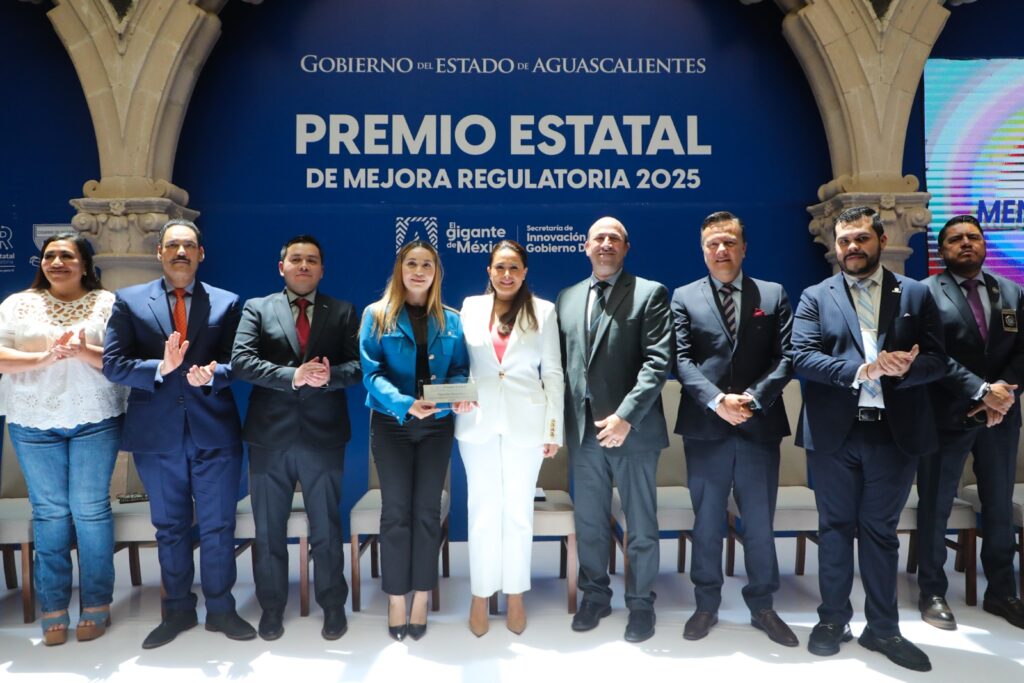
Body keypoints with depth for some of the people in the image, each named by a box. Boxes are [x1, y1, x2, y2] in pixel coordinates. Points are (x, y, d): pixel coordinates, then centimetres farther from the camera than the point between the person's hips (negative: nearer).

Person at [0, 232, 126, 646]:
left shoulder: (107, 303, 3)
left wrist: (85, 352, -21)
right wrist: (44, 357, -17)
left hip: (95, 421, -1)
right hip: (34, 423, 2)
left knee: (91, 510, 2)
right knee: (48, 512, 7)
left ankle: (96, 604, 14)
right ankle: (53, 607, 18)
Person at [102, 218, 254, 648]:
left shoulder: (226, 303, 3)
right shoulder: (129, 301, 3)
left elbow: (237, 364, -2)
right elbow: (112, 363, -5)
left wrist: (211, 375, -23)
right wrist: (161, 367, -21)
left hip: (215, 432, 0)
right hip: (156, 434, 1)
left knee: (218, 526, 7)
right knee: (170, 528, 15)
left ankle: (220, 609, 25)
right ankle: (178, 610, 32)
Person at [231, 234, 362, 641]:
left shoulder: (342, 312, 6)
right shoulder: (257, 308, 5)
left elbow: (358, 365, -2)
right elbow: (241, 362, -8)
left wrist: (329, 375, -22)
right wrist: (293, 375, -20)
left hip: (324, 436, 0)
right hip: (269, 436, 1)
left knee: (326, 528, 11)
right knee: (268, 530, 12)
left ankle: (333, 606, 28)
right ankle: (271, 607, 31)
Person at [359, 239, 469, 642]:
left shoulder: (450, 321, 7)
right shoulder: (377, 315, -1)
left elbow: (460, 371, 6)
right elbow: (372, 373, -10)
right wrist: (405, 404, -25)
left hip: (437, 424, 2)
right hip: (392, 424, -2)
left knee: (427, 510, 8)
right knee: (396, 511, 4)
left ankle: (421, 598, 21)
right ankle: (396, 600, 17)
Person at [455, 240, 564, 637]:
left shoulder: (543, 311, 3)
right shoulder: (471, 307, 6)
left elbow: (553, 373, 2)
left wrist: (554, 427, -1)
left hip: (525, 422, 0)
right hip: (478, 421, 1)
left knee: (519, 510, 8)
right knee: (482, 509, 7)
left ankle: (516, 595, 23)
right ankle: (480, 596, 21)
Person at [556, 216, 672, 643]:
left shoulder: (650, 293, -2)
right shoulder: (567, 298, 12)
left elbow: (657, 361, -11)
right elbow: (561, 364, 11)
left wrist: (626, 416, -19)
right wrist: (557, 421, 4)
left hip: (633, 429, -4)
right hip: (583, 429, 4)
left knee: (641, 527, 9)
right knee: (589, 523, 15)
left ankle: (640, 603, 26)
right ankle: (594, 596, 32)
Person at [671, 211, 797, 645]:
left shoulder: (773, 295, 8)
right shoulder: (684, 297, 5)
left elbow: (785, 357, 0)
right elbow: (682, 360, -5)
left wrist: (752, 399, -14)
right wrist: (717, 401, -18)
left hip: (760, 427, 1)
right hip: (705, 428, -1)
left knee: (760, 523, 11)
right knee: (706, 523, 10)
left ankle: (762, 606, 27)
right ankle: (707, 605, 25)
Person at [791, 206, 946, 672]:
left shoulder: (915, 294, 6)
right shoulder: (815, 297, 3)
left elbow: (936, 360, 1)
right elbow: (802, 358, -9)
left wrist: (901, 369, -20)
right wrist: (862, 369, -21)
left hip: (895, 432, 1)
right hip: (833, 433, 0)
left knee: (880, 531, 12)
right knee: (835, 528, 10)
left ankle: (883, 628, 25)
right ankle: (833, 619, 25)